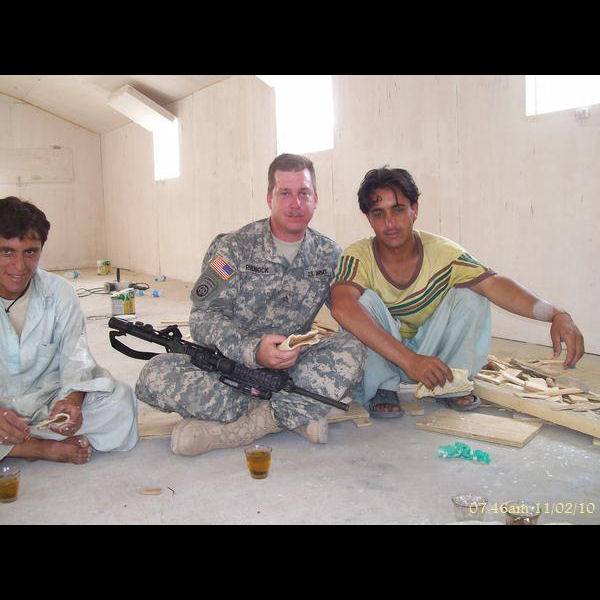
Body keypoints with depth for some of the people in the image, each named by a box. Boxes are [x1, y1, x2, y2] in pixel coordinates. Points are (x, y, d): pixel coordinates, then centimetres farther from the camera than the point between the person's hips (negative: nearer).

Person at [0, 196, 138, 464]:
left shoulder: (58, 292, -5)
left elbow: (75, 355, -7)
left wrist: (72, 400, -30)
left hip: (50, 397, 2)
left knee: (120, 400, -21)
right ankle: (49, 449, -15)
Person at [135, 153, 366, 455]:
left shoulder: (329, 255, 6)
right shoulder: (233, 248, -4)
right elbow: (204, 317, -10)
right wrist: (253, 351, -28)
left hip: (293, 366, 2)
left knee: (353, 348, -26)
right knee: (156, 374, -28)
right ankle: (296, 415, -26)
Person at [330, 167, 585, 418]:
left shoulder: (441, 252, -14)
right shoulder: (357, 257, -22)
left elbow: (494, 283, -24)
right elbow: (342, 307, -41)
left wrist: (556, 315, -41)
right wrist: (408, 360, -48)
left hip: (427, 351, 3)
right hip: (378, 358, -2)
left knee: (470, 294, -18)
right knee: (366, 299, -30)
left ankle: (451, 386, -3)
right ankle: (382, 390, -12)